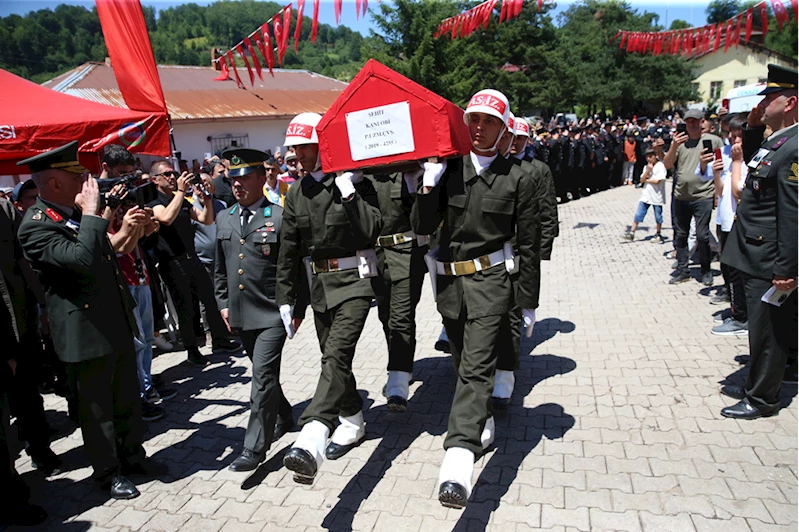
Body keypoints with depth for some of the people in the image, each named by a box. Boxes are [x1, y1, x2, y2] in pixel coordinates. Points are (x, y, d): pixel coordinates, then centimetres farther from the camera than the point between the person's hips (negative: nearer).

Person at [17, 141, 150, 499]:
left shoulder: (77, 214, 9)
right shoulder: (36, 225, -17)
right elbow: (83, 260, -32)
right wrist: (91, 212, -25)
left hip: (118, 323, 8)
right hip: (87, 333, -8)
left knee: (128, 399, 19)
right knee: (97, 407, 10)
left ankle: (132, 456, 38)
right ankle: (108, 472, 28)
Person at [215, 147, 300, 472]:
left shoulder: (280, 217, -9)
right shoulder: (223, 219, 10)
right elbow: (220, 268, 18)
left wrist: (298, 310, -7)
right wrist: (223, 303, 14)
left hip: (272, 314, -6)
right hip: (240, 315, 7)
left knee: (263, 375, -8)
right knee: (264, 373, 19)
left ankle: (255, 447, 3)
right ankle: (283, 418, 41)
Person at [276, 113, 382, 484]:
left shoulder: (354, 182, -7)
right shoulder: (296, 193, 9)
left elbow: (373, 229, -17)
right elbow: (289, 250, 11)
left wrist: (348, 192, -24)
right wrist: (286, 299, 10)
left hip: (354, 280, -6)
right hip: (319, 283, 7)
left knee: (337, 354, -20)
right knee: (333, 357, 15)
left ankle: (310, 442, -29)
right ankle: (352, 423, 34)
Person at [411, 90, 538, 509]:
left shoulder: (516, 178, -1)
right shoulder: (448, 169, 5)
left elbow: (527, 245, 3)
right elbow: (422, 227, -1)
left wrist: (528, 302, 4)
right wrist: (430, 182, -13)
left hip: (490, 278, -4)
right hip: (449, 278, 4)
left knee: (477, 365, -15)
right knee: (463, 362, 17)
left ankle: (458, 459, -22)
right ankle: (482, 423, 40)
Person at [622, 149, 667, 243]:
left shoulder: (661, 166, -10)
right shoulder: (646, 167, 8)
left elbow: (657, 181, -18)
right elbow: (642, 180, -1)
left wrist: (646, 179, -5)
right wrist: (647, 171, -13)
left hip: (657, 196, -5)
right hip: (646, 195, 5)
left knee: (658, 217, 8)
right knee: (638, 214, 3)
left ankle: (658, 235, 23)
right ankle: (631, 233, 6)